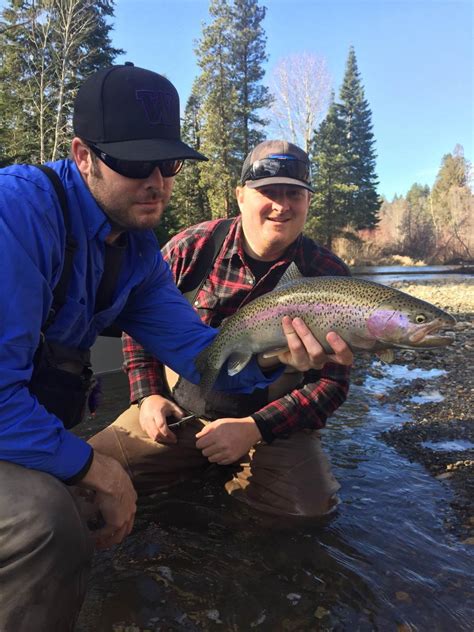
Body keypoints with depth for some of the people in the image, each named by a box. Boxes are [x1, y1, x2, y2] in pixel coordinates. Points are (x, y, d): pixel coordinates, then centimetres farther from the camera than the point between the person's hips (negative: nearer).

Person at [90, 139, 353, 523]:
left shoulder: (328, 275, -8)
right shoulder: (192, 247, -6)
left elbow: (332, 382, -8)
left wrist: (254, 428, -19)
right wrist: (148, 395, -5)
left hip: (273, 424, 0)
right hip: (177, 413, 1)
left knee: (310, 508, -23)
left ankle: (244, 478, 9)